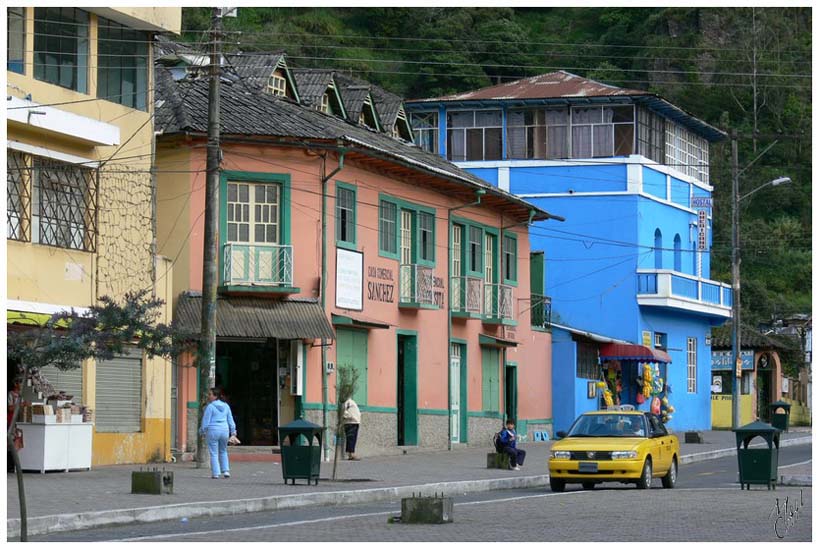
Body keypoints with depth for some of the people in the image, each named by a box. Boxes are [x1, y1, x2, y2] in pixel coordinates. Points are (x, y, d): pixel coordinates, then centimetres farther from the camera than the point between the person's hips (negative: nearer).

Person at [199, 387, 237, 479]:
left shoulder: (210, 407, -9)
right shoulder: (226, 406, 8)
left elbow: (206, 420, -9)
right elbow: (230, 420, 12)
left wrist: (202, 431, 1)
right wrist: (233, 431, 16)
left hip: (213, 430, -5)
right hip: (224, 430, 5)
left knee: (214, 453, 1)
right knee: (223, 452, 20)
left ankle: (215, 473, -2)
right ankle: (226, 470, 11)